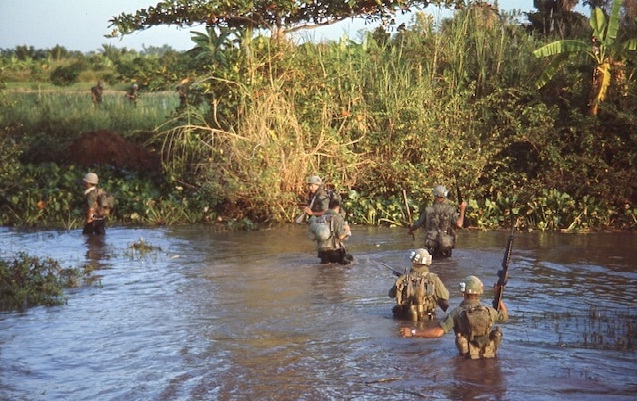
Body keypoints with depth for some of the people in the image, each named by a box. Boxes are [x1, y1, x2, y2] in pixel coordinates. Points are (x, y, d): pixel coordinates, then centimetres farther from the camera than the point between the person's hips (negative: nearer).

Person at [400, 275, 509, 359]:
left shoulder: (457, 313, -16)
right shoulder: (489, 311, -9)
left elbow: (438, 332, -22)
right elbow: (505, 316, 12)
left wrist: (412, 332, -16)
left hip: (468, 355, -1)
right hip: (490, 354, 1)